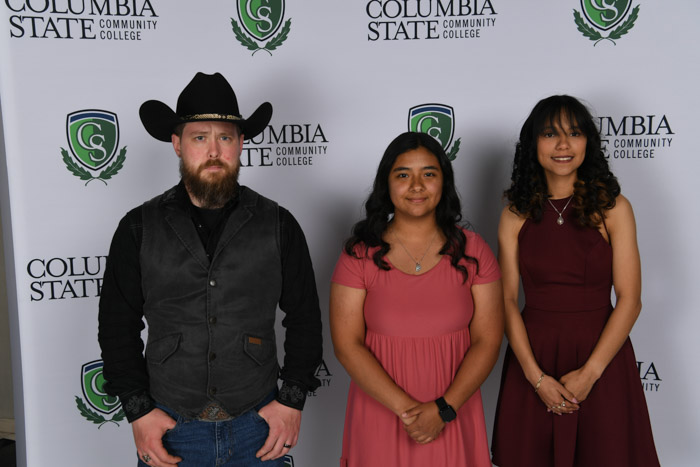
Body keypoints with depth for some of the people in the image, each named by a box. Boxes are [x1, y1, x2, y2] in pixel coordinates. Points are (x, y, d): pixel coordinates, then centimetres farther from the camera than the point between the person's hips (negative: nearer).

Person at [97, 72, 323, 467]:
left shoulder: (279, 225, -2)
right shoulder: (139, 228, -2)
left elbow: (305, 318, 3)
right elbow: (118, 327, 3)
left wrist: (293, 399, -3)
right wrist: (138, 410, -4)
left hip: (257, 424, 0)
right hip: (168, 427, 0)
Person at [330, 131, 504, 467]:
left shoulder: (472, 251, -1)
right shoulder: (360, 255, -5)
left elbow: (488, 342, -4)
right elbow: (347, 345, -9)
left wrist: (443, 410, -13)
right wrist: (405, 409, -15)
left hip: (452, 417, 1)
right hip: (380, 414, -1)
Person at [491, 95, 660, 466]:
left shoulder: (612, 208, -3)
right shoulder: (516, 214, 0)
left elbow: (629, 300, -7)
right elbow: (507, 300, -3)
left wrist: (589, 372, -13)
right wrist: (536, 376, -12)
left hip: (601, 354, -1)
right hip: (533, 356, 1)